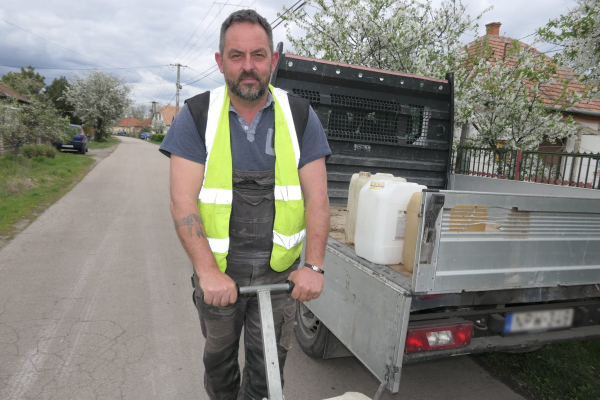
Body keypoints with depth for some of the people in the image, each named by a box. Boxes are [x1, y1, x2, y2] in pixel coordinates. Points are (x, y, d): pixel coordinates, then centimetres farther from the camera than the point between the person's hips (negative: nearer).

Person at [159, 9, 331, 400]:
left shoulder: (300, 115, -3)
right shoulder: (197, 115, -5)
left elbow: (317, 197, -6)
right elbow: (183, 200, -12)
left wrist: (314, 266, -14)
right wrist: (208, 271, -20)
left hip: (280, 272, 0)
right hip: (217, 271, 1)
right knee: (219, 358, 23)